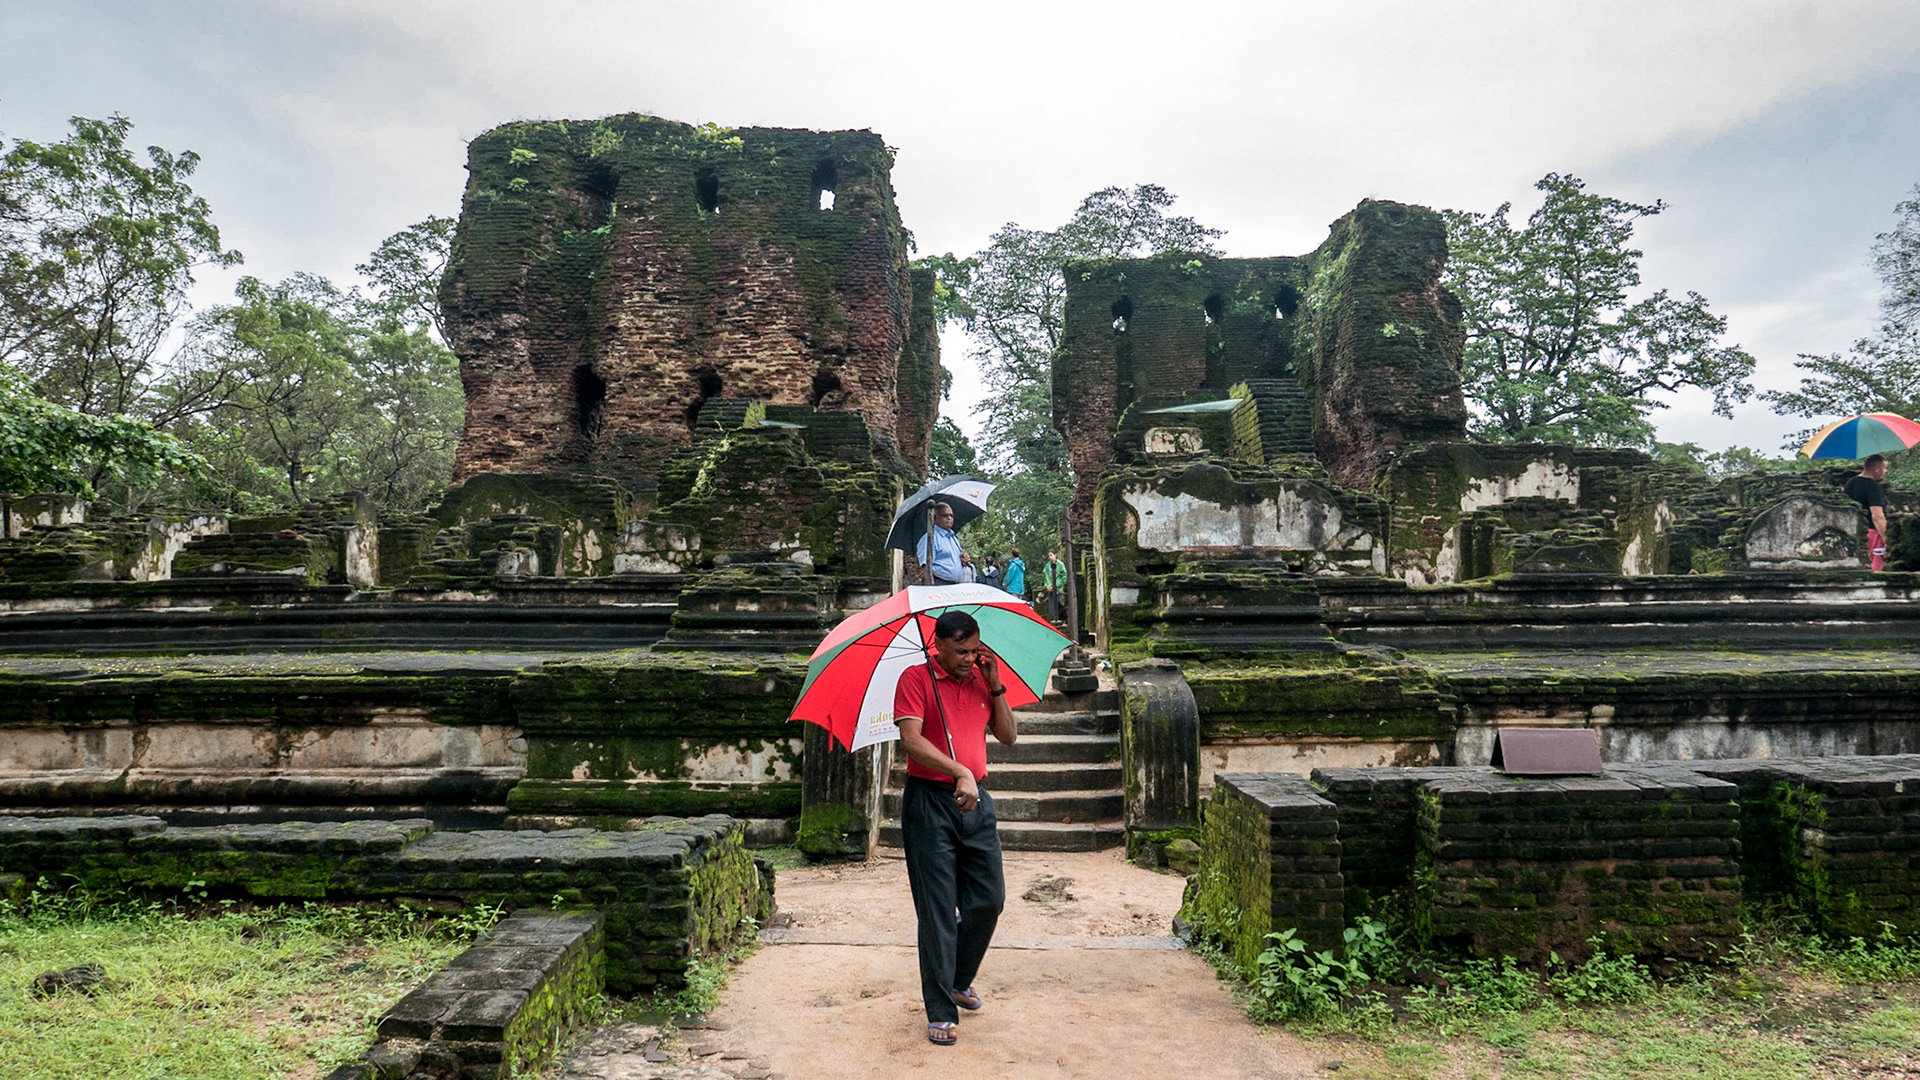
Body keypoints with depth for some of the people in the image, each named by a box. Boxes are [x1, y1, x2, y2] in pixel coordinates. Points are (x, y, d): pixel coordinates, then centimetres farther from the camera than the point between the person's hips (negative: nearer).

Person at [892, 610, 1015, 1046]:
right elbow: (911, 739, -18)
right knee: (938, 908, -2)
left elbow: (1009, 736, 10)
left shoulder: (981, 679, 12)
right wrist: (959, 772, -27)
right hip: (930, 801, -5)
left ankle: (959, 981, 33)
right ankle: (940, 1012, 8)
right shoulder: (916, 678, -5)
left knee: (989, 900, 9)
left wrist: (995, 686, -1)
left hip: (976, 801, 6)